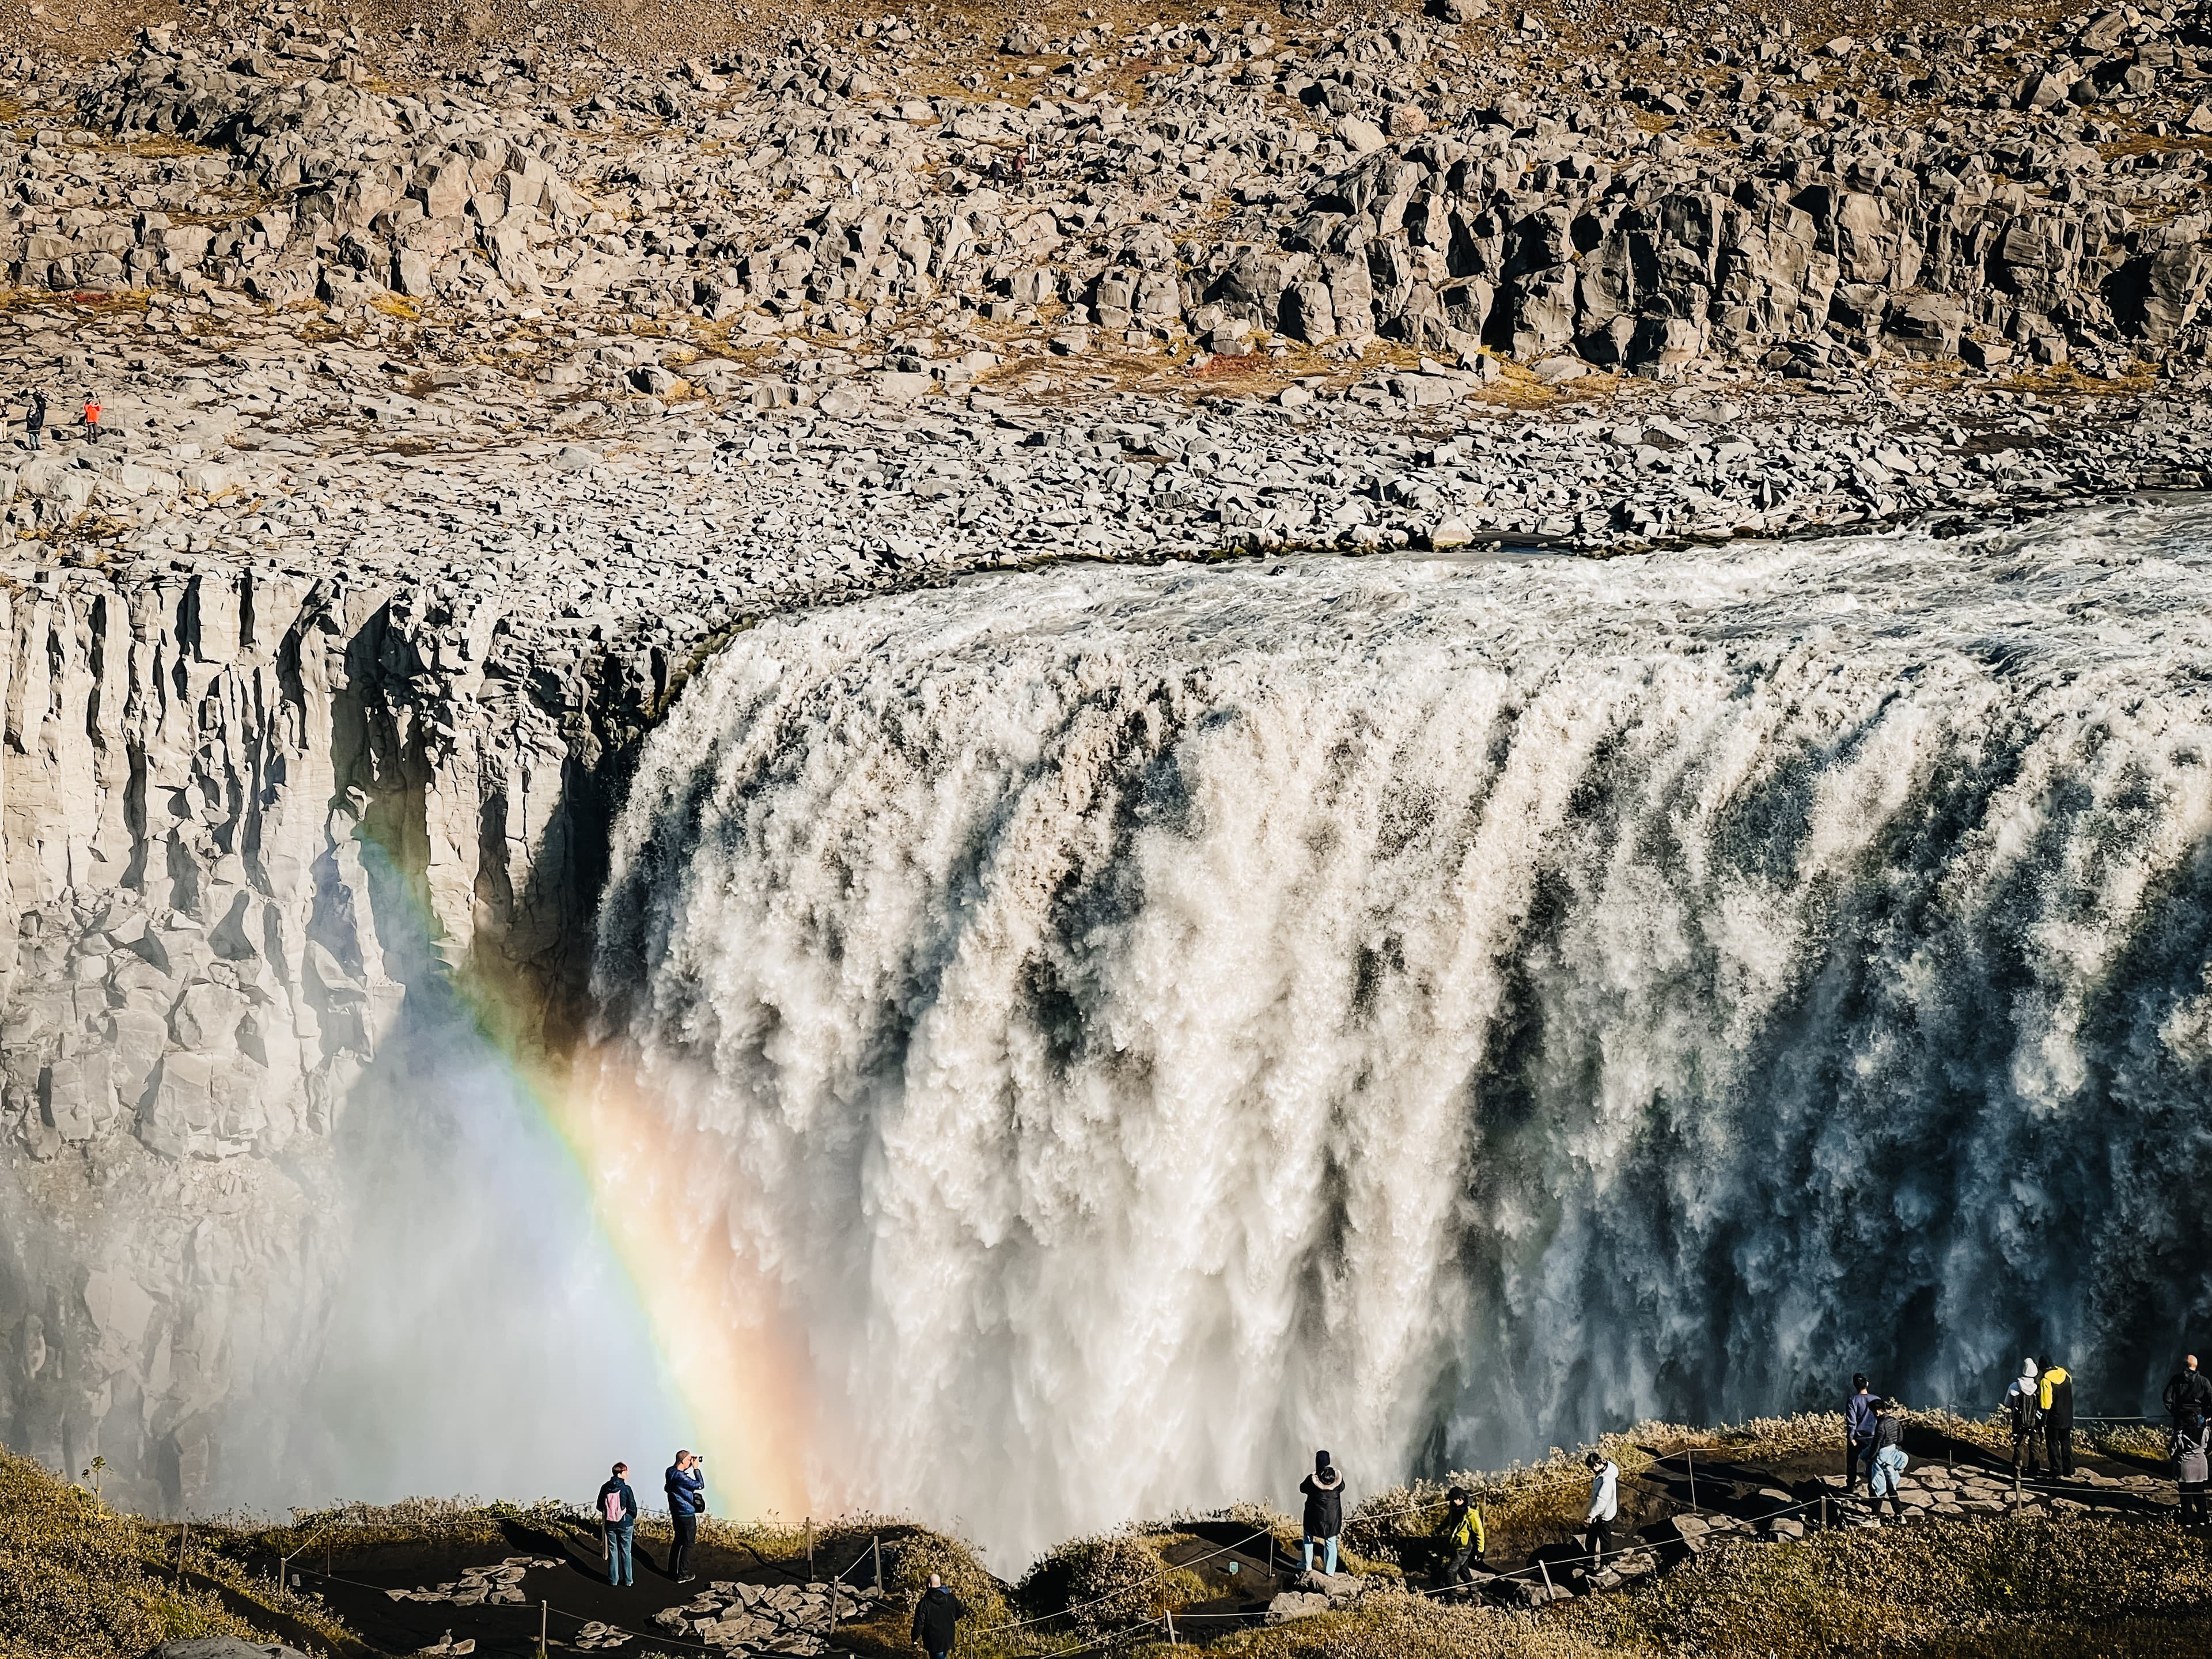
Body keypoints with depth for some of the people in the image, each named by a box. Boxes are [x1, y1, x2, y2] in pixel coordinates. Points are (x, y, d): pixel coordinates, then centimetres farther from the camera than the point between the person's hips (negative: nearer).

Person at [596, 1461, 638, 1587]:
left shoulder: (605, 1488, -4)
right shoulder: (626, 1489, -15)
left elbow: (600, 1507, 4)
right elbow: (633, 1508, -11)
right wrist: (633, 1517, 11)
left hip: (610, 1524, 3)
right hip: (626, 1524, -3)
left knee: (613, 1551, 11)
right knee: (625, 1552, 7)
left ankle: (614, 1579, 14)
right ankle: (627, 1579, 12)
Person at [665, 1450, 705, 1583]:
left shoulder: (671, 1472, 2)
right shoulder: (680, 1477, -25)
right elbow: (700, 1485, -21)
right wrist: (696, 1468, -13)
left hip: (676, 1513, 9)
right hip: (687, 1515, -9)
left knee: (678, 1541, 21)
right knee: (688, 1544, 0)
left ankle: (672, 1571, 29)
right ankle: (683, 1575, 2)